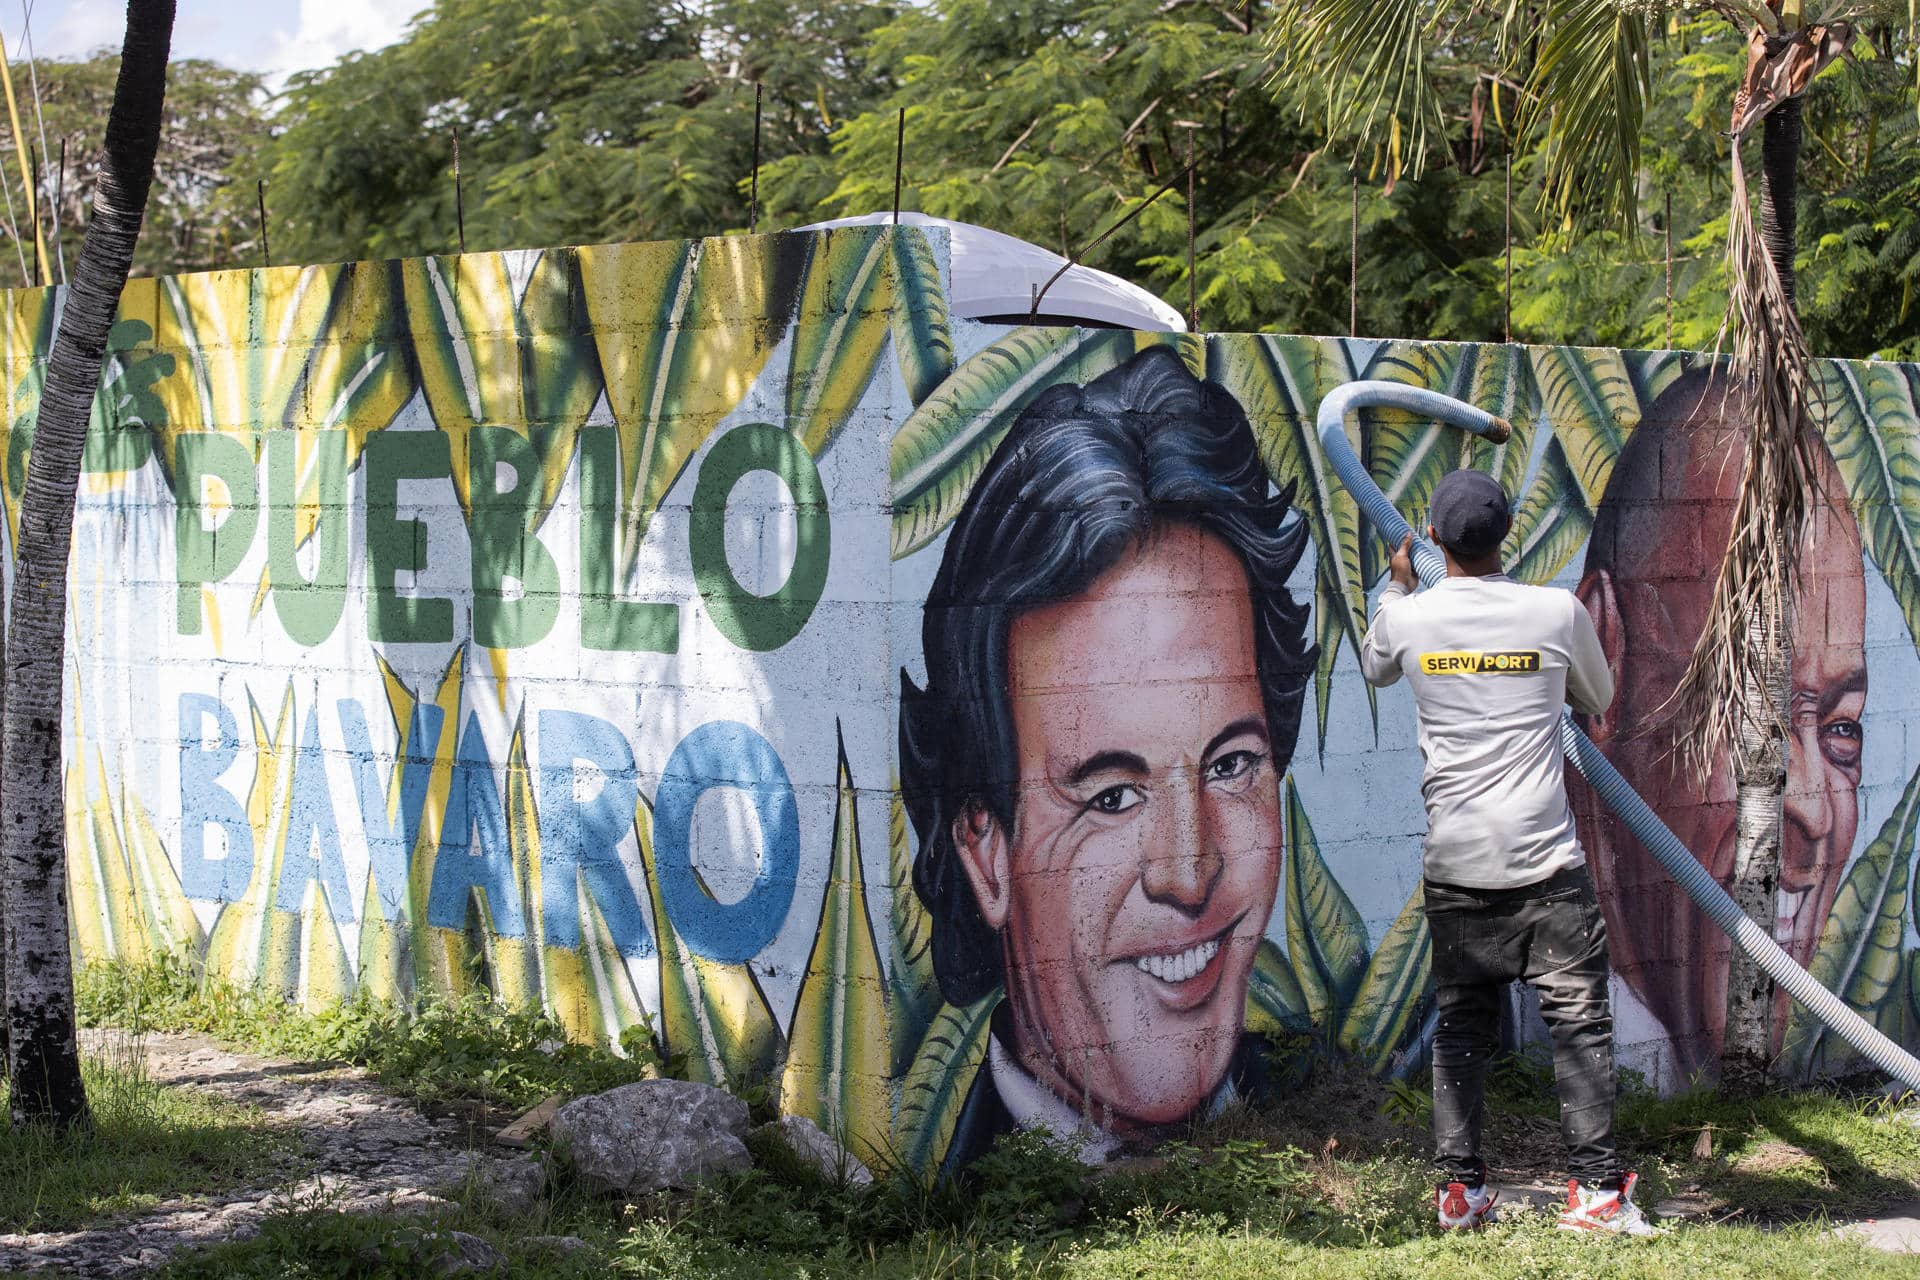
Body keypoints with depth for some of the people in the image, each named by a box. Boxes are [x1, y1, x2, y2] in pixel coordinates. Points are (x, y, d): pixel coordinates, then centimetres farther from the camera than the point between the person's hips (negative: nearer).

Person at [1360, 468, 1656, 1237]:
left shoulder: (1409, 617, -1)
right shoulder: (1558, 612, -4)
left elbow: (1374, 667, 25)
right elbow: (1598, 699, 14)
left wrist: (1397, 584, 38)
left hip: (1454, 864, 2)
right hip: (1545, 862, -2)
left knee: (1460, 1025, 11)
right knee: (1578, 1020, 2)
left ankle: (1459, 1188, 10)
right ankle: (1595, 1188, 0)